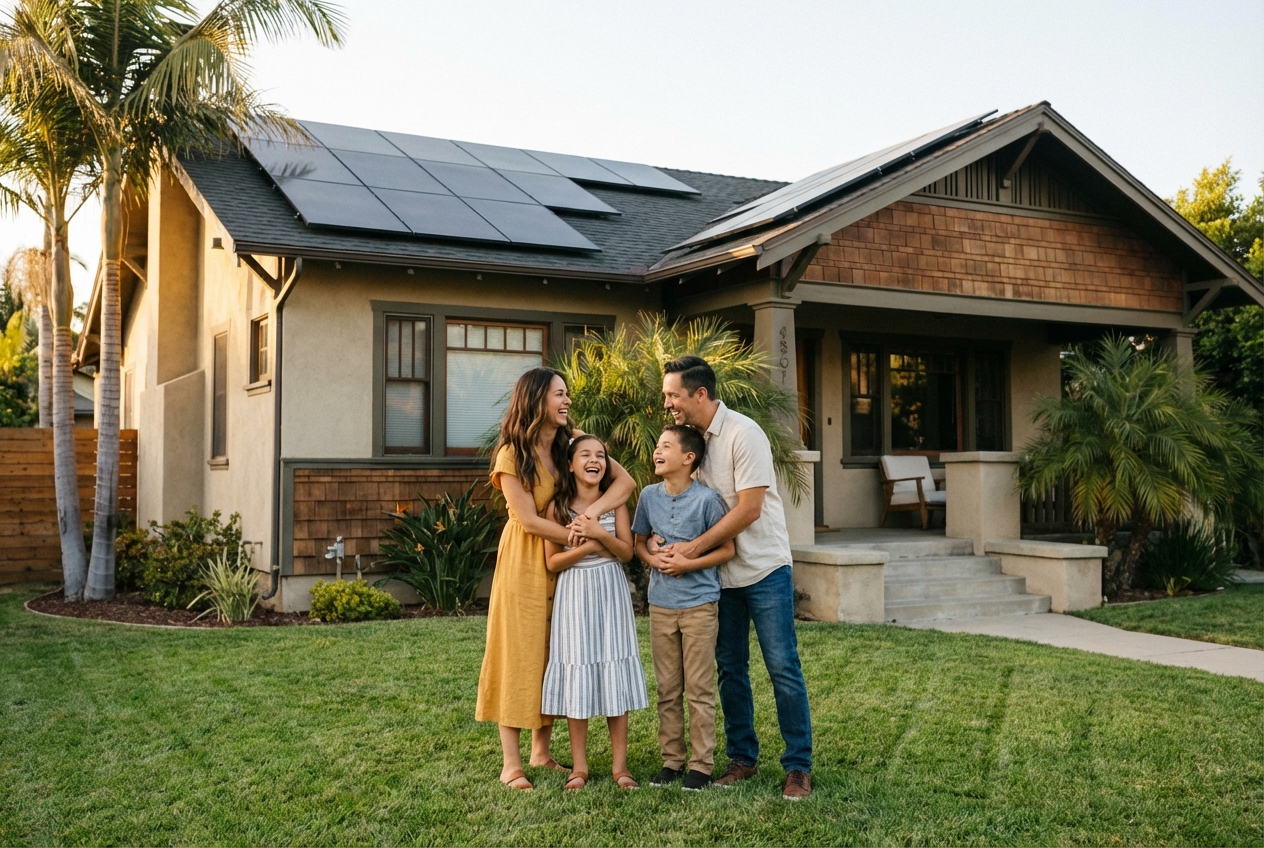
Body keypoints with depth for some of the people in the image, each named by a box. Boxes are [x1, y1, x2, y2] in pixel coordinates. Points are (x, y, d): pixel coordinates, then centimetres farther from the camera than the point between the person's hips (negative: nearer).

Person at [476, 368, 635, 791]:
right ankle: (511, 763, 4)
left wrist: (591, 514, -25)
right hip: (524, 562, -5)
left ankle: (542, 752, 20)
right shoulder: (512, 454, -12)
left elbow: (625, 480, -9)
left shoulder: (572, 441, 0)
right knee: (519, 654, -2)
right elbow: (529, 520, -16)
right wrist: (581, 537, -18)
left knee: (554, 655, 9)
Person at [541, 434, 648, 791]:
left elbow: (627, 552, -2)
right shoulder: (558, 506, 0)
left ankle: (620, 764, 10)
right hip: (573, 595, -1)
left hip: (610, 593, 1)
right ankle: (580, 766, 11)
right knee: (576, 677, 1)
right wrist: (587, 547, -16)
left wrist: (600, 533, -18)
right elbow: (552, 562, -3)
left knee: (615, 675, 2)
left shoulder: (615, 502, 3)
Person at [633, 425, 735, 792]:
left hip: (699, 605, -4)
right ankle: (671, 759, 22)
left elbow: (727, 549, -6)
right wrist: (655, 560, -8)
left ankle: (701, 764, 13)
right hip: (661, 605, 4)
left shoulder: (706, 498, -11)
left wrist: (687, 564, -17)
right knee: (667, 689, 11)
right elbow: (639, 542, 13)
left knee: (699, 689, 2)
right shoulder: (649, 495, 3)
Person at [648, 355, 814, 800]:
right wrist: (666, 538, -3)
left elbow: (749, 509, -20)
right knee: (730, 667, 12)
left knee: (783, 667, -3)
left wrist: (695, 546, -19)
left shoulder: (743, 434, -17)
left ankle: (799, 767, 7)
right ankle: (742, 758, 24)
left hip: (764, 567, -7)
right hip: (722, 572, 7)